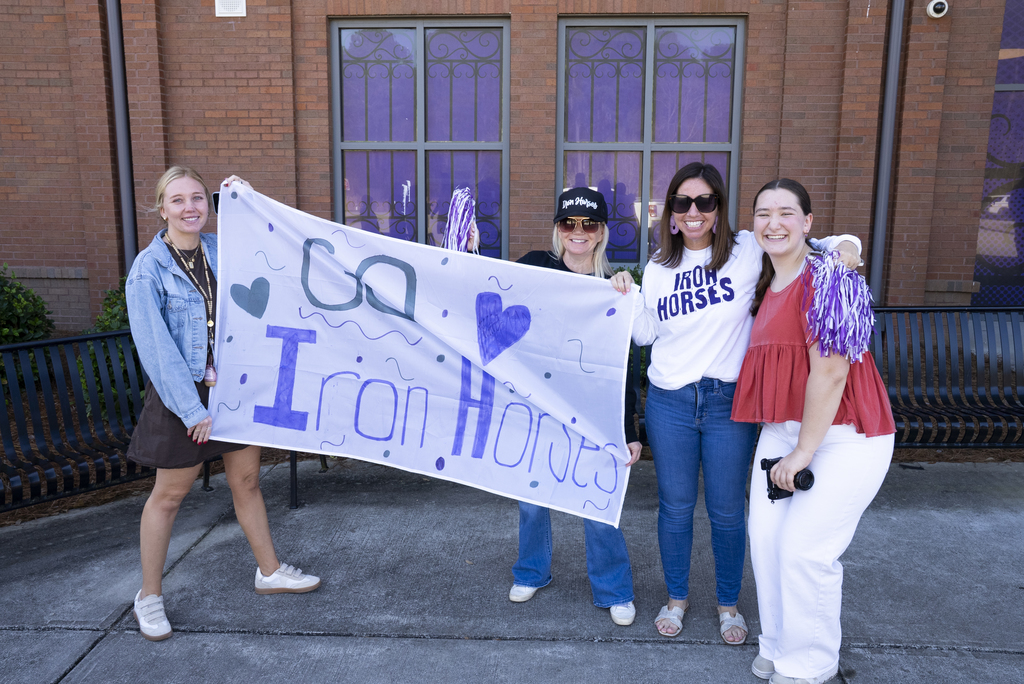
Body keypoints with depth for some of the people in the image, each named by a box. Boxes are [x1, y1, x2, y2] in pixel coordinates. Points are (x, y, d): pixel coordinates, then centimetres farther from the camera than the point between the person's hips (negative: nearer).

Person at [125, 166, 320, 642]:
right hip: (183, 392, -4)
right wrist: (192, 409, -18)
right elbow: (155, 347, -16)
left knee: (247, 481, 15)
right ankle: (149, 596, 28)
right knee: (169, 495, 9)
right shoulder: (148, 268, -13)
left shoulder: (222, 250, 2)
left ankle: (270, 572, 32)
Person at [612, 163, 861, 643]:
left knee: (727, 511, 11)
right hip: (669, 403, 2)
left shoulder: (748, 250, -5)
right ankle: (677, 596, 35)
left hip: (729, 402, -2)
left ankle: (729, 603, 34)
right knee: (674, 507, 13)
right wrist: (626, 295, -1)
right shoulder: (659, 267, 6)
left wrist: (845, 245, -16)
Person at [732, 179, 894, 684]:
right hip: (781, 429, 7)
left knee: (804, 548, -5)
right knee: (765, 537, 6)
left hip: (842, 436, -7)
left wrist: (804, 451, -16)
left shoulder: (827, 278, -16)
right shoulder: (765, 286, 11)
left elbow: (829, 370, -20)